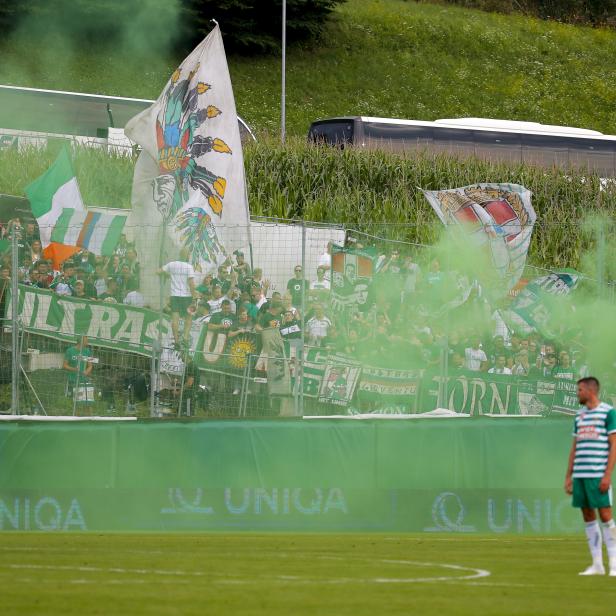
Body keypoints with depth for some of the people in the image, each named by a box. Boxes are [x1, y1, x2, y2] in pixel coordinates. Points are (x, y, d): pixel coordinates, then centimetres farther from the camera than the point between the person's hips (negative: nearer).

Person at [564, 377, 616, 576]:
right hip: (580, 475, 6)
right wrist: (568, 476, 15)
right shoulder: (579, 415, 17)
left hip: (598, 475, -6)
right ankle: (596, 565, 8)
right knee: (588, 517, 5)